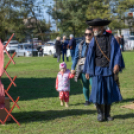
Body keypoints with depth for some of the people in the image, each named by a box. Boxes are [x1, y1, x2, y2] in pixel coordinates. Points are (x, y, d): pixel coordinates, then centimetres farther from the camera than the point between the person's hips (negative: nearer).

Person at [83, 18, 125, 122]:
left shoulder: (111, 38, 0)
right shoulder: (94, 40, 7)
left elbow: (117, 52, -6)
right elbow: (89, 55, 10)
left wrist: (117, 64, -21)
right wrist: (87, 70, 7)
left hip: (109, 69, -1)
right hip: (97, 70, 1)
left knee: (109, 92, 4)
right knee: (98, 91, -7)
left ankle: (107, 114, 17)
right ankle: (100, 114, 7)